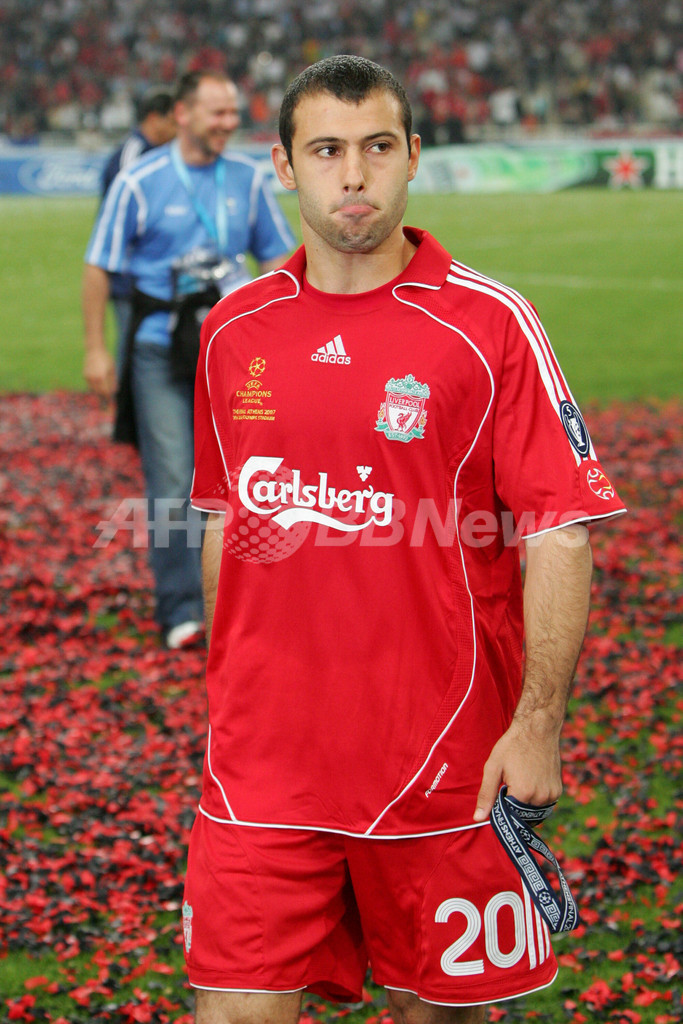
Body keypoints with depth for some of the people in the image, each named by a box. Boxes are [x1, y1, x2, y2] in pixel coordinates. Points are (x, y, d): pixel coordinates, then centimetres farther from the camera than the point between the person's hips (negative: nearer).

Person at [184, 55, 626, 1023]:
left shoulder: (490, 324, -6)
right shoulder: (231, 330, 6)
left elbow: (559, 532, -8)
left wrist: (537, 724, -14)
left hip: (445, 761, -2)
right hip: (262, 763, 3)